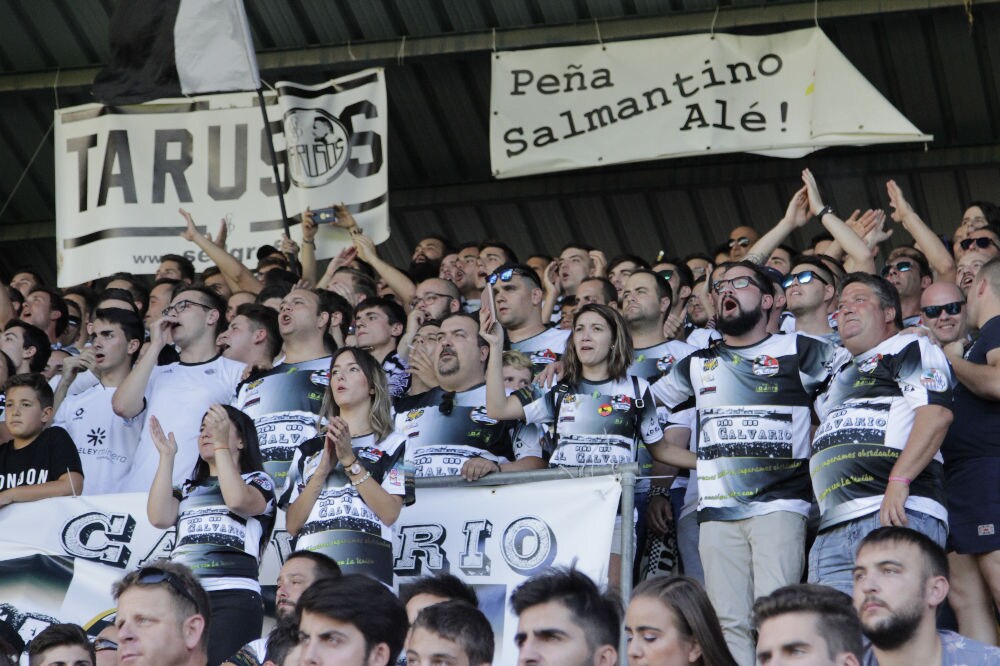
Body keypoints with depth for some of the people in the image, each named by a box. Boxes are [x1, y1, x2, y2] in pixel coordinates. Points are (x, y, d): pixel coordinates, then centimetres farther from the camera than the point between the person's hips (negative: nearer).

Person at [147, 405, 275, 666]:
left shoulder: (258, 481, 15)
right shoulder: (188, 489, 27)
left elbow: (238, 501, -9)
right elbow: (160, 517, 7)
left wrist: (221, 444, -5)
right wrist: (167, 455, 11)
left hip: (232, 596, -4)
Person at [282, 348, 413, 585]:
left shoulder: (393, 445, 12)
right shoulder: (309, 449, 20)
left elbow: (390, 513, -4)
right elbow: (292, 525, 9)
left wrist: (349, 460, -7)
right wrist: (323, 470, -2)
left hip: (366, 565, -2)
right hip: (309, 563, 2)